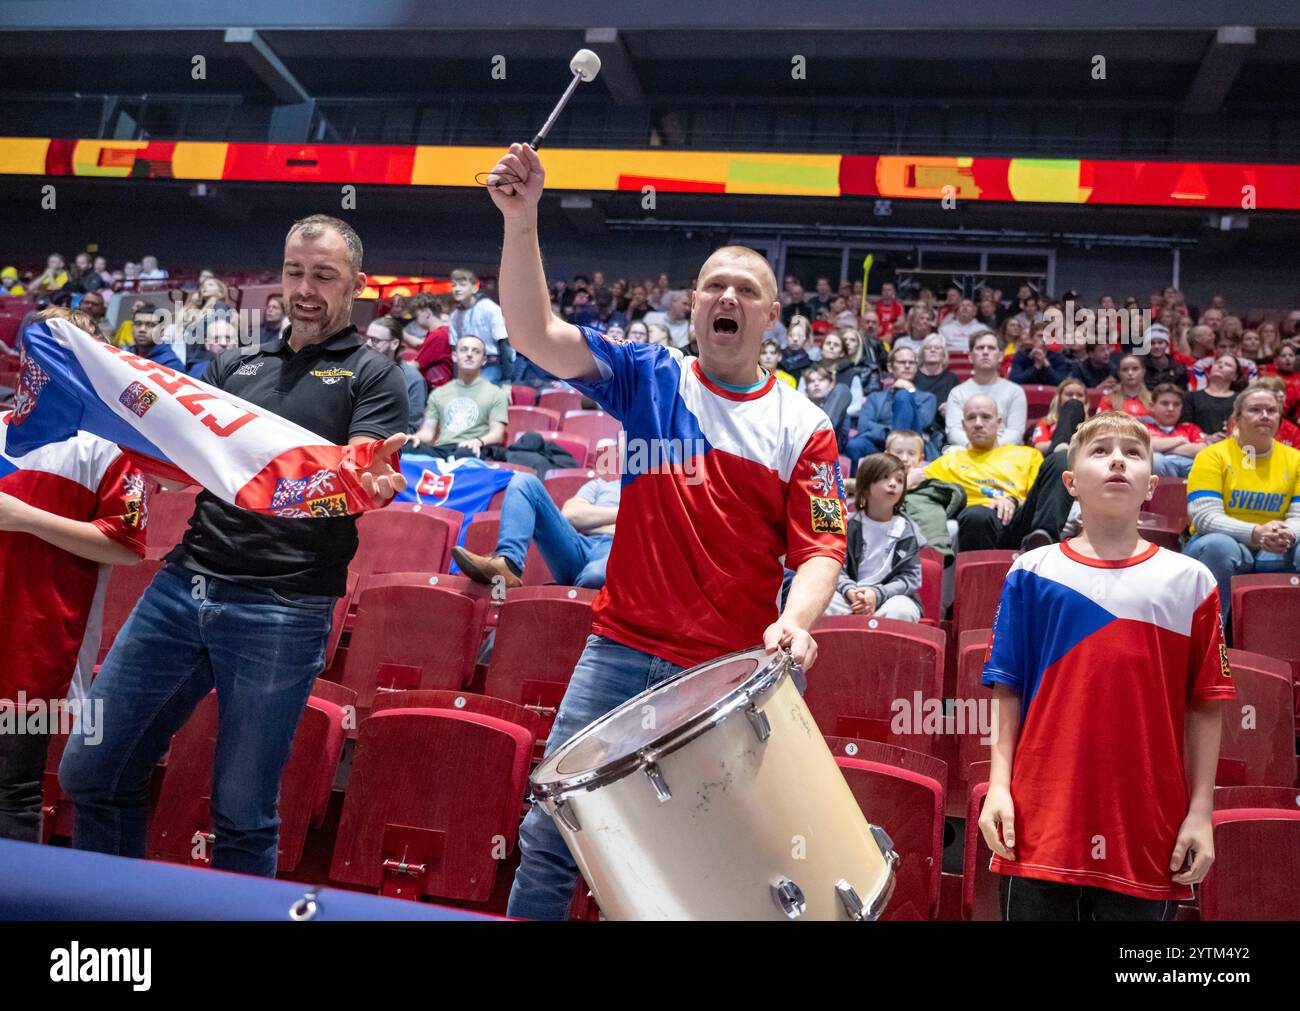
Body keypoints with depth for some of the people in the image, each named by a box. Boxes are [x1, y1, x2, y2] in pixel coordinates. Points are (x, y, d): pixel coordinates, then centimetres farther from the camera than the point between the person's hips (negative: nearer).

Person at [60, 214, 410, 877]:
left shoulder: (372, 376, 4)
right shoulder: (235, 367, 18)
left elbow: (362, 483, -9)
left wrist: (374, 481, -33)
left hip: (281, 610, -5)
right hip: (182, 586, 5)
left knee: (242, 816, 5)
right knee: (90, 774, 11)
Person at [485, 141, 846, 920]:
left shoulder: (802, 428, 2)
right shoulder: (648, 379, 4)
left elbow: (820, 547, -4)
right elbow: (536, 335, -7)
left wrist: (795, 621, -24)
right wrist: (522, 222, -19)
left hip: (733, 672, 0)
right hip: (622, 650, 1)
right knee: (552, 832, 3)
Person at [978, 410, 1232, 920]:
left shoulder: (1189, 581, 4)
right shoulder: (1032, 573, 4)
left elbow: (1205, 707, 4)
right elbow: (1007, 690, 4)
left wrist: (1201, 812, 1)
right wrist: (998, 785, -2)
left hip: (1149, 833, 1)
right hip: (1040, 825, 0)